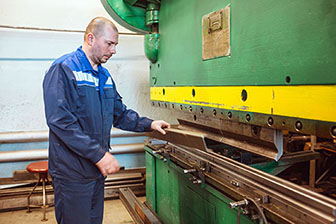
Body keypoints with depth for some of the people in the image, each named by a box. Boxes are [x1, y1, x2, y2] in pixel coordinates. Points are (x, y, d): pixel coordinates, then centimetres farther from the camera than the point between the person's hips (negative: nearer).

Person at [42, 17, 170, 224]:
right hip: (73, 171, -8)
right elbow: (59, 120, -24)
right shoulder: (63, 69, -15)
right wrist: (99, 154, -26)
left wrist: (148, 124, 4)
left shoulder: (105, 75, 12)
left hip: (97, 168, 8)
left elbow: (120, 113, 18)